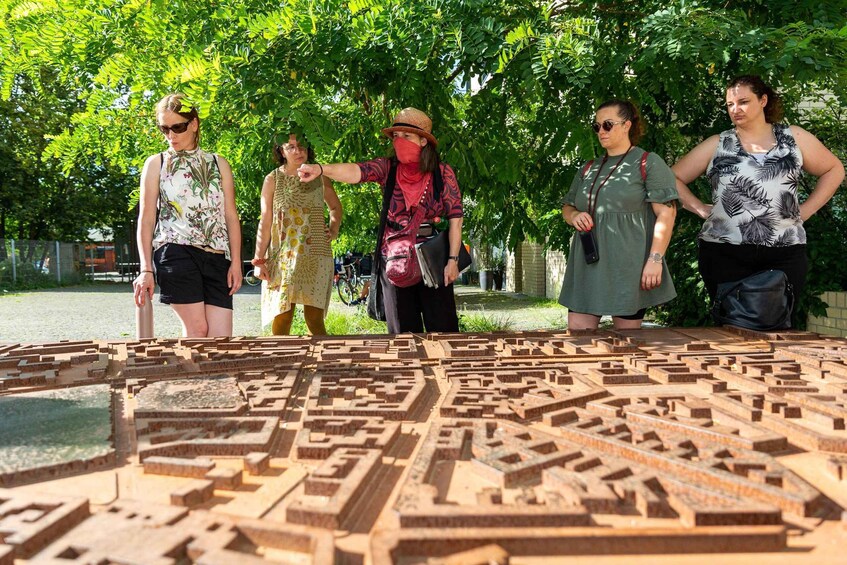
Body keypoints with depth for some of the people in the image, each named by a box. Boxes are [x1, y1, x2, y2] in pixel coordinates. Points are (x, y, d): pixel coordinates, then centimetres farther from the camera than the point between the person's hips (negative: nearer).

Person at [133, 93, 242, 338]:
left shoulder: (218, 164, 16)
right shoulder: (156, 163, 11)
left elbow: (231, 216, 13)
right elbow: (146, 218, 7)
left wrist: (236, 262, 4)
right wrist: (146, 269, -1)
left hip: (216, 255, 3)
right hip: (175, 252, -2)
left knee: (221, 337, -7)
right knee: (197, 329, -12)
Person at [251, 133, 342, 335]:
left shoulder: (319, 177, 9)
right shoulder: (273, 180, 5)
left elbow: (335, 206, 26)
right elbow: (265, 222, 4)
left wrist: (334, 230, 8)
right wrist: (259, 260, -1)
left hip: (315, 257, 1)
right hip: (282, 257, -1)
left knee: (314, 318, -2)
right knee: (281, 316, -5)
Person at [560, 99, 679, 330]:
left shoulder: (648, 163, 0)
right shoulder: (588, 170, 18)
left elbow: (666, 213, -7)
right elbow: (567, 207, 25)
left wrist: (655, 259, -16)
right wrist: (574, 216, 0)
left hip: (628, 267, -5)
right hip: (587, 267, 6)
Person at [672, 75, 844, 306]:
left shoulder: (793, 137, 10)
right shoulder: (717, 145, 7)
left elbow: (834, 169, 19)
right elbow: (673, 178, 9)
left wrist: (805, 210, 8)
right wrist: (701, 209, -1)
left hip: (785, 253, 1)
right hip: (723, 252, 0)